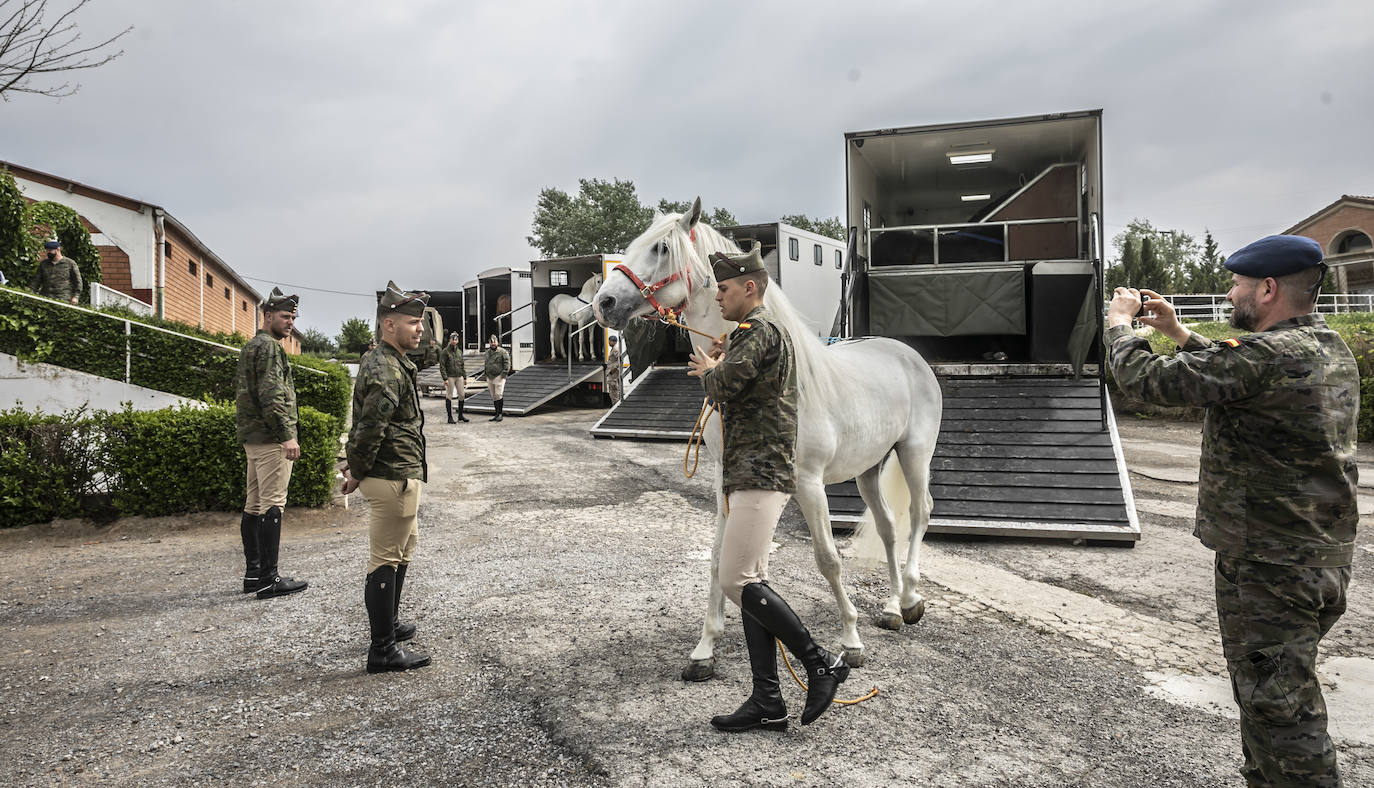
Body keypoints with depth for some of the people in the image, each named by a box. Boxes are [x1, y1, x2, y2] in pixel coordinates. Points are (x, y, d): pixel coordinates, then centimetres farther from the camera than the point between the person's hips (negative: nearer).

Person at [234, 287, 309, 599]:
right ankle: (268, 579, -7)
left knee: (255, 504, 13)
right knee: (272, 505, -9)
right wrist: (286, 435, -22)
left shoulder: (250, 347, 21)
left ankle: (253, 573, 20)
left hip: (252, 436, 11)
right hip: (270, 437, -11)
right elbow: (272, 396, -22)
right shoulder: (269, 347, -12)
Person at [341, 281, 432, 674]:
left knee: (402, 550, 24)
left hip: (400, 477, 11)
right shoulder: (387, 371, -20)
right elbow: (370, 428, -25)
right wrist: (357, 472, -13)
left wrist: (354, 465, 17)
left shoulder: (381, 362, 15)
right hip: (394, 477, -11)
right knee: (386, 560, -4)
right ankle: (383, 649, 4)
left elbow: (365, 425, 20)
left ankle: (387, 623, 39)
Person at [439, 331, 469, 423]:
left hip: (459, 377, 6)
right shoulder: (445, 351, -5)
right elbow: (442, 366, -9)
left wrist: (465, 377, 14)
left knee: (462, 395, 5)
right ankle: (450, 417, 3)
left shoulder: (459, 351, 14)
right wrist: (445, 378, -16)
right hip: (450, 377, -6)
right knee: (449, 396, -2)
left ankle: (460, 415, 17)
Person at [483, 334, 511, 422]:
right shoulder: (487, 352, 16)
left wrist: (503, 374, -15)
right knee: (494, 397, 9)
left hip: (499, 377, -7)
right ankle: (497, 414, 14)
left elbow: (507, 364, -7)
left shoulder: (503, 352, -4)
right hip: (489, 377, 7)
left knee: (499, 394, -14)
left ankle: (500, 414, -8)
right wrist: (485, 373, 15)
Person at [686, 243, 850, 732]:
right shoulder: (758, 333, 24)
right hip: (749, 476, 11)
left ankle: (821, 663, 2)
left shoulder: (759, 331, -9)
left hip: (761, 476, -11)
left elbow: (725, 386, -22)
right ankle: (768, 703, 11)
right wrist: (716, 370, 7)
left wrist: (709, 370, 0)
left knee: (737, 582, -11)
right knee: (750, 584, 8)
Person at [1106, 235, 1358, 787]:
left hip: (1267, 567, -10)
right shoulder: (1331, 350, 7)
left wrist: (1119, 321, -3)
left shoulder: (1267, 353, -24)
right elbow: (1233, 375, 23)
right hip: (1324, 557, 10)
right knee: (1273, 699, 25)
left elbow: (1144, 379, -21)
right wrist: (1176, 331, 22)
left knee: (1280, 715, 1)